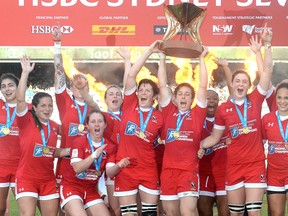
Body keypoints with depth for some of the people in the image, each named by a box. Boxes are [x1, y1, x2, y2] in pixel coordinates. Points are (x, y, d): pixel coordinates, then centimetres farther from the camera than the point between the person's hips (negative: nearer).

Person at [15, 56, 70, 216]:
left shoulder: (55, 126, 7)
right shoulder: (26, 121, -7)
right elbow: (20, 99, -22)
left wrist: (70, 150, 3)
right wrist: (25, 73, -23)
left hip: (48, 180, 5)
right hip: (26, 178, -5)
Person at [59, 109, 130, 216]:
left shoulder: (110, 147, 1)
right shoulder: (79, 142, -10)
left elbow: (109, 172, -12)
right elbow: (77, 168, -22)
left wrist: (118, 166, -34)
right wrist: (95, 154, -33)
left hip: (91, 190, 5)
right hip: (71, 187, -5)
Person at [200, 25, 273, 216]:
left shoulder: (256, 100, 0)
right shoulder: (223, 109, 2)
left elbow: (268, 70, -8)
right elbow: (215, 138, 11)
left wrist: (267, 44, -14)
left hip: (256, 164, -1)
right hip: (234, 166, 1)